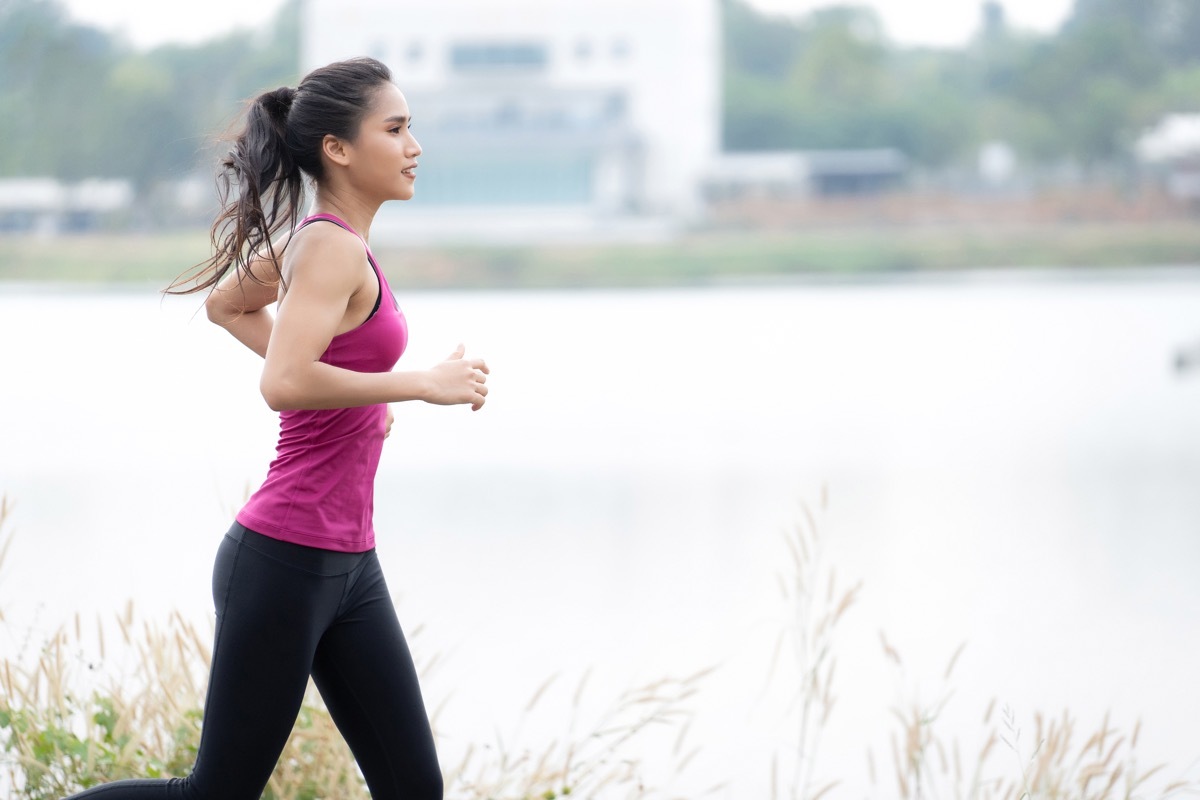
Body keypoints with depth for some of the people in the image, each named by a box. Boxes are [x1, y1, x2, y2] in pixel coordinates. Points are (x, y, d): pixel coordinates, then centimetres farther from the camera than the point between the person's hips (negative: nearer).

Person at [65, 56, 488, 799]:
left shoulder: (313, 238, 11)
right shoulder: (334, 247, -16)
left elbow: (227, 305, 29)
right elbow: (283, 384, -29)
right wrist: (423, 384, -21)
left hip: (347, 567, 9)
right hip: (285, 562, -9)